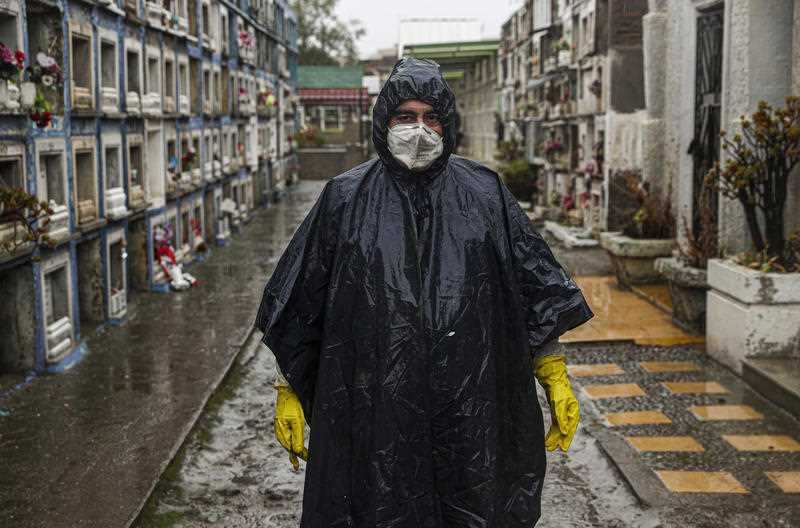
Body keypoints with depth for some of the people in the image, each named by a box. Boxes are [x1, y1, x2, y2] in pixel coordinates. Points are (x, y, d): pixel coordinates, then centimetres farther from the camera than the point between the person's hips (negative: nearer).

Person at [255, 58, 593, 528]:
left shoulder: (486, 194, 3)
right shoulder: (345, 199, 1)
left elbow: (537, 293, 6)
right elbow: (299, 306, 6)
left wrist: (557, 380, 2)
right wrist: (289, 392, 5)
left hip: (470, 412, 1)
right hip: (374, 414, -1)